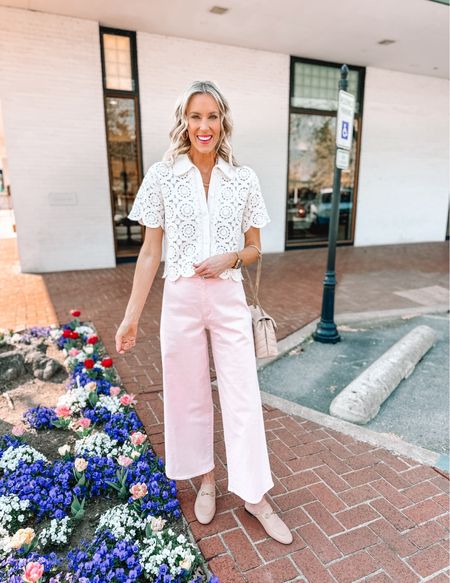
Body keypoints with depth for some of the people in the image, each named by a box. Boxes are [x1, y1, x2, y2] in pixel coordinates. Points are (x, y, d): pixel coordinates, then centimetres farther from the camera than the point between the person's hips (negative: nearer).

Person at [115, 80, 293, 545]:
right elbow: (150, 252, 0)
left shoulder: (243, 179, 1)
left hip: (229, 298, 1)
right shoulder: (162, 175, -1)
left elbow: (254, 248, 9)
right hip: (181, 298, 0)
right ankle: (206, 479, 36)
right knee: (189, 394, 12)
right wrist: (132, 316, -2)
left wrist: (230, 258, -14)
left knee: (243, 397, 6)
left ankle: (254, 494, 26)